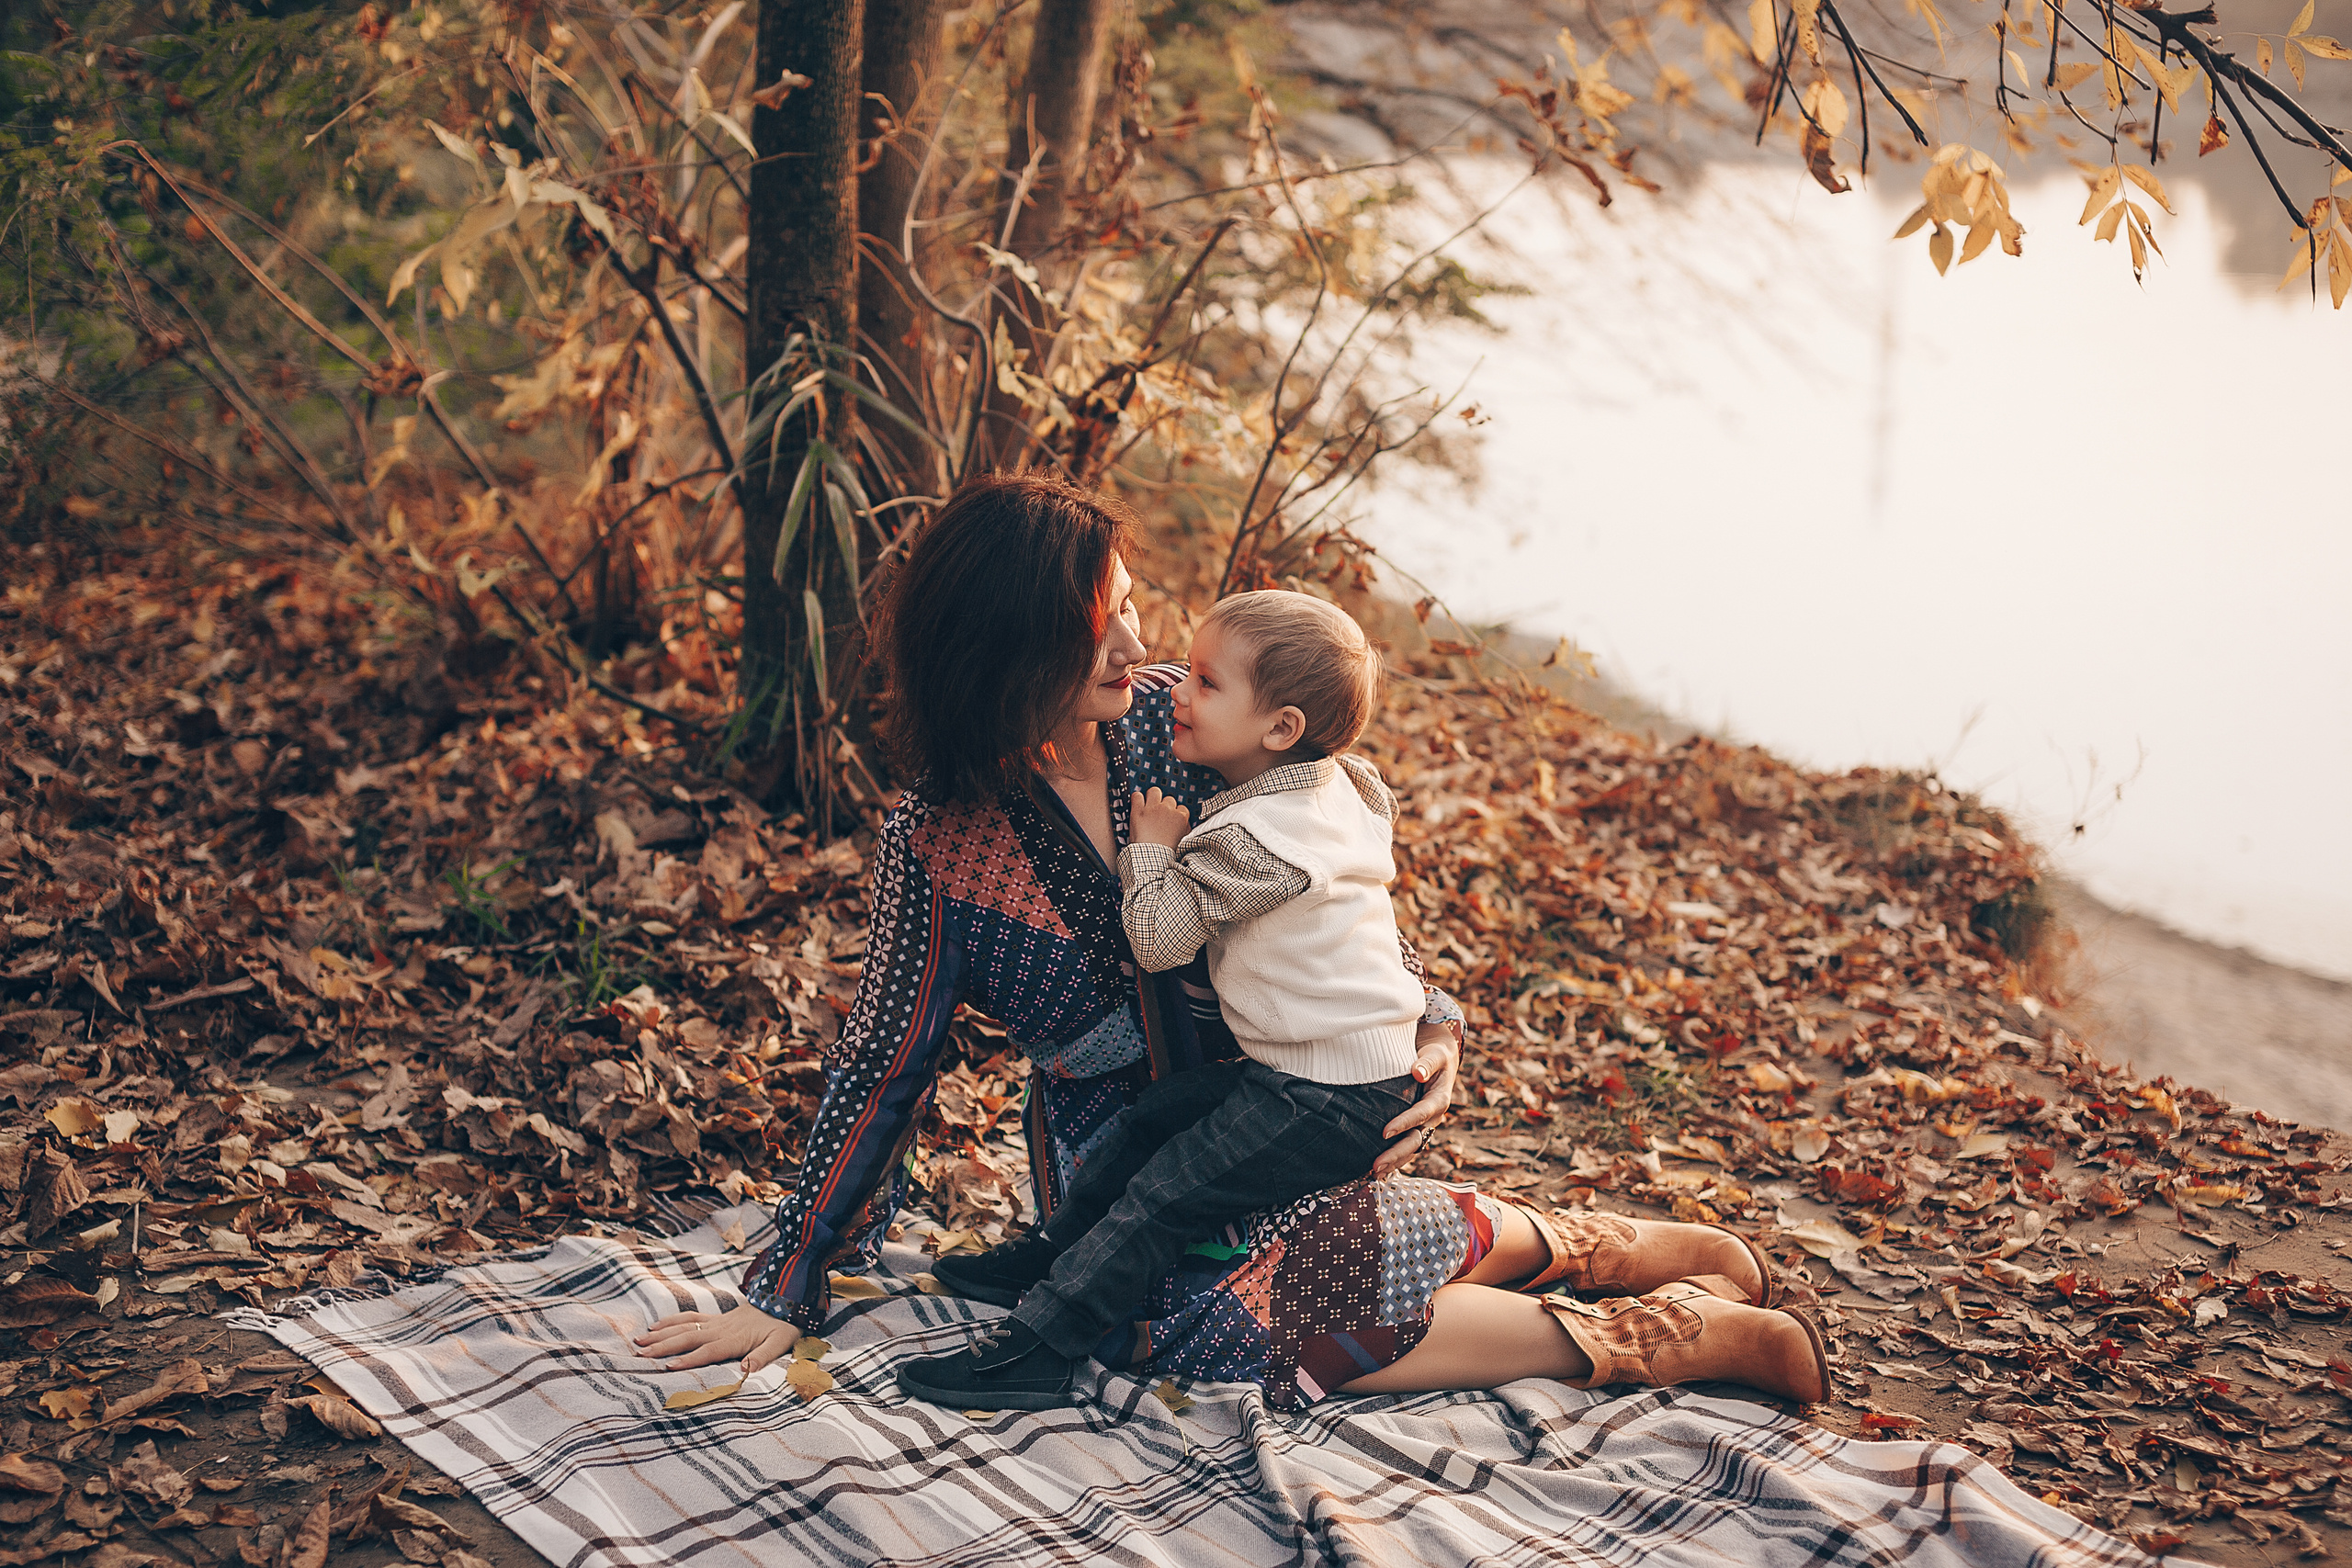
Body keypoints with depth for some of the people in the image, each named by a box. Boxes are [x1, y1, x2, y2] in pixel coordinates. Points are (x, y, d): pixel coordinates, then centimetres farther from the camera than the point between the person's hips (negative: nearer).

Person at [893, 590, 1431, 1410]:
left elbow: (1158, 937, -16)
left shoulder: (1253, 836, -24)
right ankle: (1049, 1257, 28)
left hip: (1332, 1102, -10)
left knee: (1162, 1194, -8)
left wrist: (1151, 846, -3)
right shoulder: (1335, 785, 5)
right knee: (1152, 1113, 17)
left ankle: (1037, 1348, -5)